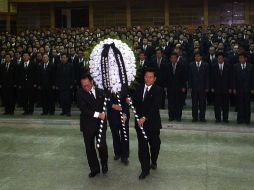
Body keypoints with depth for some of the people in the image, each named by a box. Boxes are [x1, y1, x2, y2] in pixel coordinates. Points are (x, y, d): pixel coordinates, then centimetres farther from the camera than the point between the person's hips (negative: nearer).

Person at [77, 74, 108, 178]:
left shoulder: (100, 92, 5)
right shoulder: (80, 93, -4)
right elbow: (83, 108, -14)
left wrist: (103, 113, -6)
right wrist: (97, 114, -17)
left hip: (100, 123, 1)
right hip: (87, 124, -1)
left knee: (102, 146, -6)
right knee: (89, 148, 7)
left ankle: (104, 164, 22)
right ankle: (94, 169, 24)